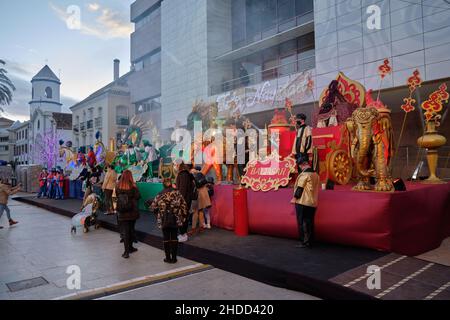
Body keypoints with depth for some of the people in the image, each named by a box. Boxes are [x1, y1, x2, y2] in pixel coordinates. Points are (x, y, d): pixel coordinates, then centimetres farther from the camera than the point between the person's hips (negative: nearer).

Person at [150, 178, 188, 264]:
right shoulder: (177, 193, -2)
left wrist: (157, 213, 15)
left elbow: (153, 207, -3)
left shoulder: (160, 195, -5)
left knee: (166, 238, 9)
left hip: (164, 220, -1)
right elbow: (183, 205, -3)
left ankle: (168, 258, 14)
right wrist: (184, 216, 6)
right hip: (175, 219, 1)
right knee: (174, 238, 11)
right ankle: (174, 258, 15)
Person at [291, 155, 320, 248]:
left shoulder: (304, 174, -13)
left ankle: (305, 242, 1)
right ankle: (310, 242, 17)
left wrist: (295, 198, -4)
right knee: (310, 223, 12)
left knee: (302, 223, -1)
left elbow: (300, 187, -12)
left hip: (303, 202, -8)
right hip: (313, 203, 8)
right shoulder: (316, 174, 11)